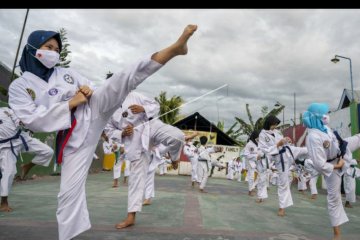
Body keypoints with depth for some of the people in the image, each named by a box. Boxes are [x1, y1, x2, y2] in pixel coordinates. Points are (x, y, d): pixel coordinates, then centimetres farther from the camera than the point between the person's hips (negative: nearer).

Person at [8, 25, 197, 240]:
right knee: (70, 190, 0)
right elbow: (34, 121, -8)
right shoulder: (19, 87, 5)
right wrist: (72, 103, -13)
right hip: (73, 136, -1)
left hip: (93, 111, 1)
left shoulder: (68, 73, 14)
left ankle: (176, 47, -31)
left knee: (123, 80, -21)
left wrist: (88, 91, -8)